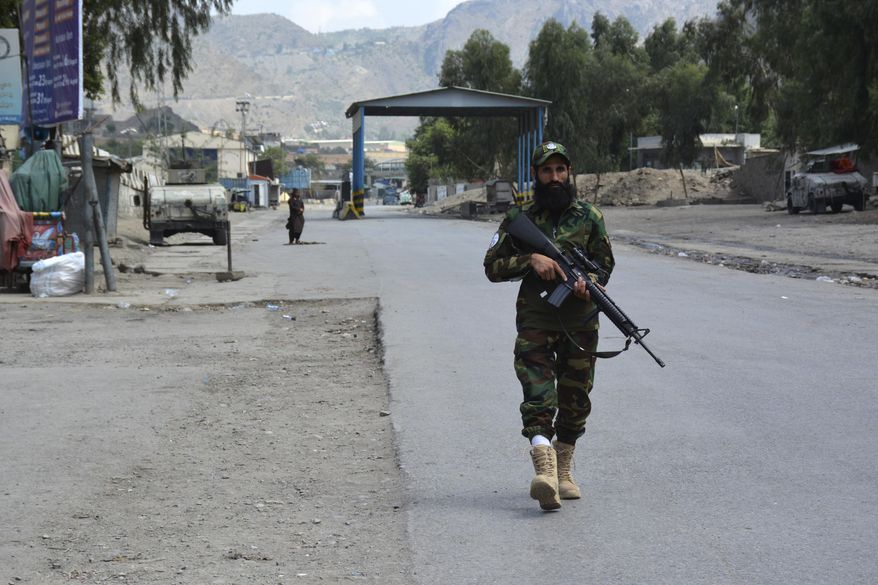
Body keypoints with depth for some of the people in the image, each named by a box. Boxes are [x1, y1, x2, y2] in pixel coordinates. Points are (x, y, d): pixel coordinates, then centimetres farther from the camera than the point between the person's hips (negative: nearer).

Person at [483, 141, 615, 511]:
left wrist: (588, 282, -10)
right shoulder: (519, 219, 4)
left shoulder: (589, 217, 7)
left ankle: (563, 470, 25)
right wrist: (530, 259, -13)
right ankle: (544, 471, -31)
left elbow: (605, 262, 12)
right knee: (538, 398, -17)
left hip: (580, 323, 2)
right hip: (535, 322, -2)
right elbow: (492, 266, 3)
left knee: (574, 401, 10)